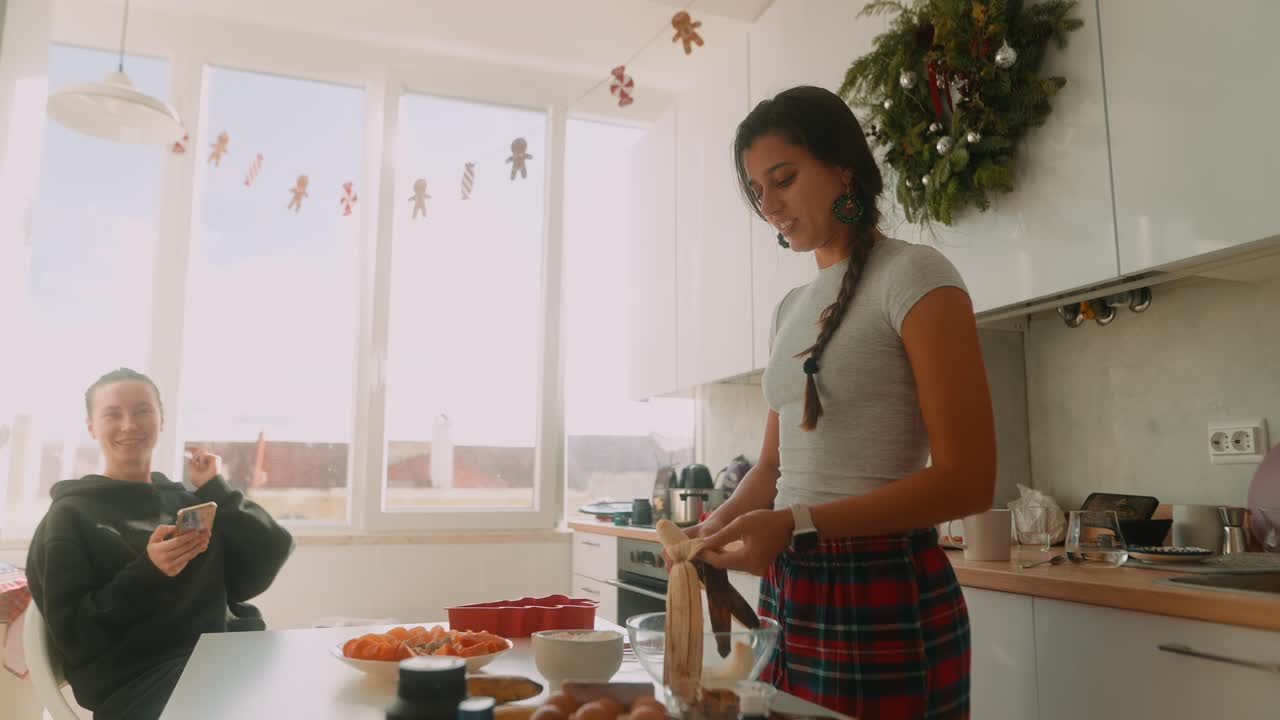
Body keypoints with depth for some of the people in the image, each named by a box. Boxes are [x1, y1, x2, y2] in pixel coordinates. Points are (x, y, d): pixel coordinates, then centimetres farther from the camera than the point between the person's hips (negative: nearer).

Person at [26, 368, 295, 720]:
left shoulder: (189, 502, 17)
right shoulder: (71, 516, 5)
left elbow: (270, 554, 3)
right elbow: (73, 638, -3)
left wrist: (214, 489, 4)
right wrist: (146, 573, -16)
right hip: (136, 684, -5)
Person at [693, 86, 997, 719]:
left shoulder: (913, 276, -9)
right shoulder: (792, 308, 12)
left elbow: (967, 479, -16)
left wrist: (798, 524, -23)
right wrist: (718, 524, -4)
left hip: (886, 596, -6)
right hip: (791, 590, 7)